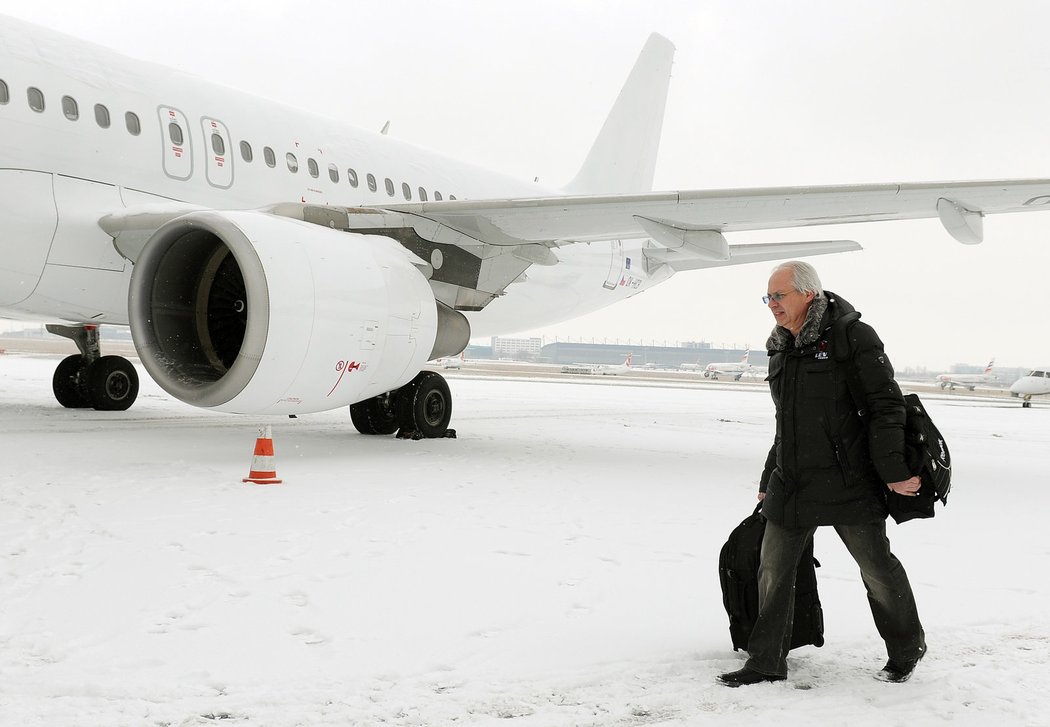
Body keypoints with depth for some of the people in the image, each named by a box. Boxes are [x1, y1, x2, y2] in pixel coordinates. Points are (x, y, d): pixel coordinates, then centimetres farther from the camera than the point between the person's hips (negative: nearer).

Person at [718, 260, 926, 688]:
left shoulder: (853, 337, -9)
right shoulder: (781, 351, 13)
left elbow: (886, 406, -11)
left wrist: (892, 470, -17)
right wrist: (769, 480, 22)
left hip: (848, 482, -6)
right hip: (792, 485, 7)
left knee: (877, 567, 7)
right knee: (773, 570, 5)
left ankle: (907, 649, 29)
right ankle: (766, 662, 17)